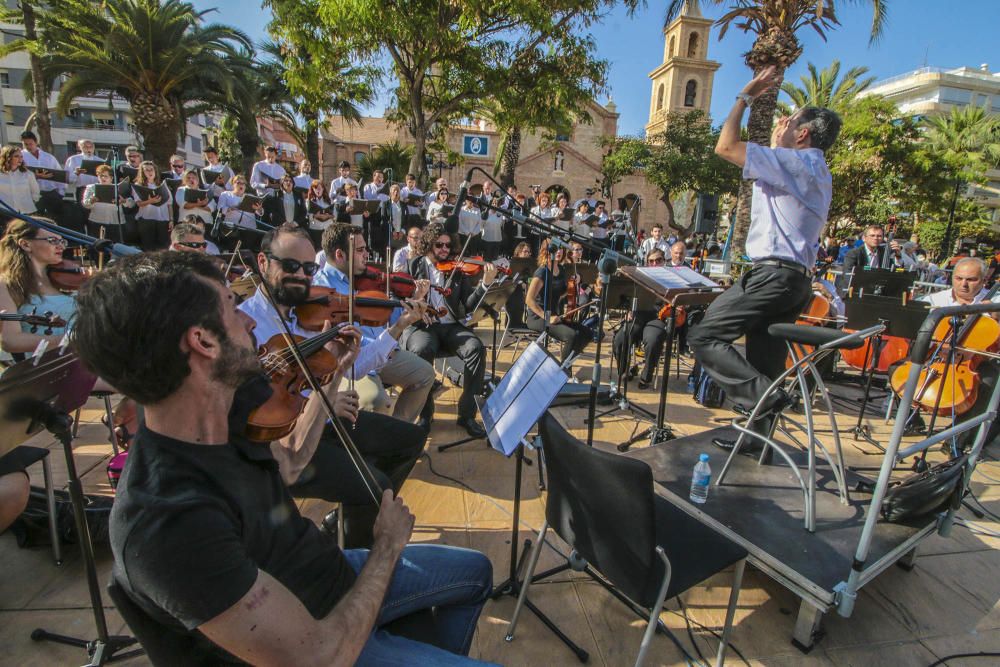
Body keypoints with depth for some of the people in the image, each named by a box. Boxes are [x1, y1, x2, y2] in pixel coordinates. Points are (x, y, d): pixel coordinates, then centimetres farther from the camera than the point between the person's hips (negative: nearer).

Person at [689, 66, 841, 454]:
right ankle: (761, 433, 19)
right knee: (764, 362, 12)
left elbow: (726, 147, -11)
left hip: (773, 274, -10)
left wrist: (745, 97, 1)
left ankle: (767, 396, -17)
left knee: (704, 337, -11)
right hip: (796, 279, 10)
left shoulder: (794, 163, -8)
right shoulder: (816, 171, 23)